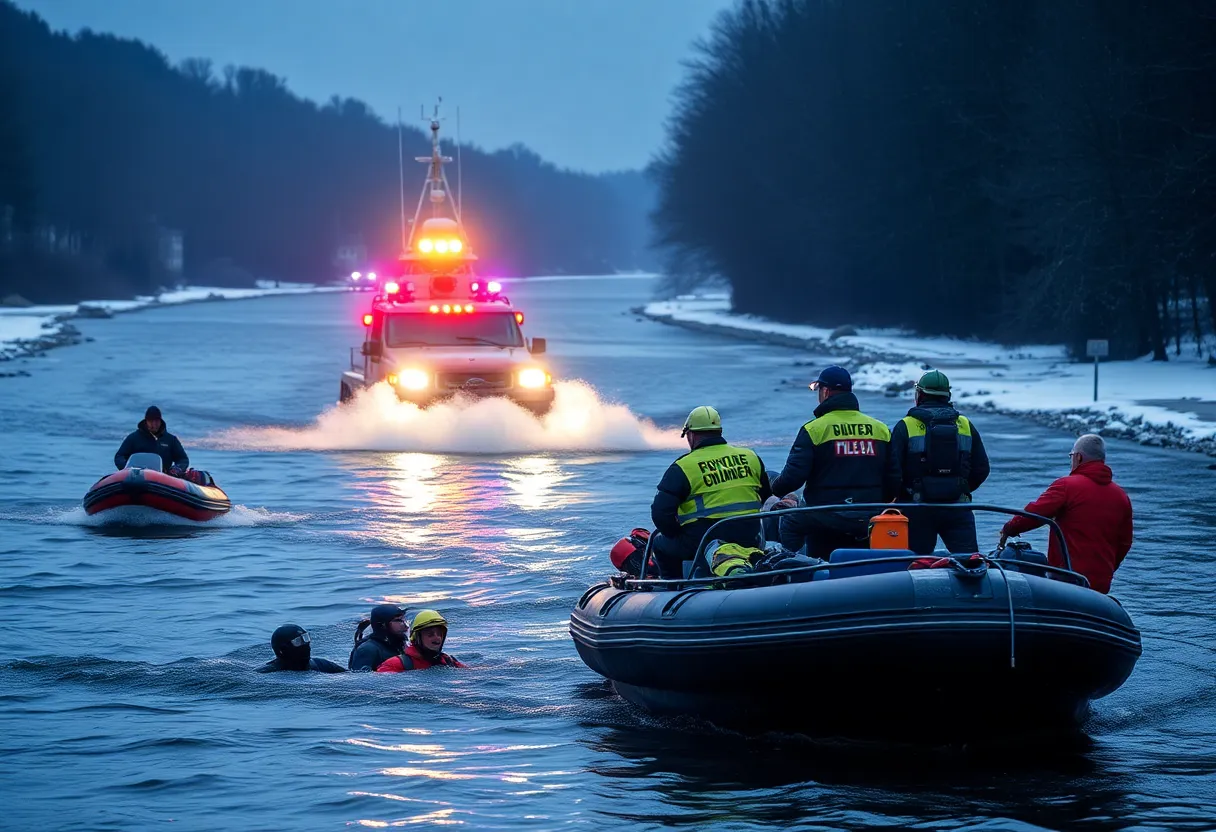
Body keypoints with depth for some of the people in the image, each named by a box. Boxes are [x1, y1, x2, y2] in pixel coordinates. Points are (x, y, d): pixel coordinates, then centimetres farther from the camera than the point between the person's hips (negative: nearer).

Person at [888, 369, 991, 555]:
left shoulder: (905, 426, -3)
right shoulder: (966, 425, 8)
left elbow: (893, 470, -10)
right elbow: (981, 469, 10)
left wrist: (898, 497, 7)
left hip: (917, 509, -2)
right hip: (957, 509, 2)